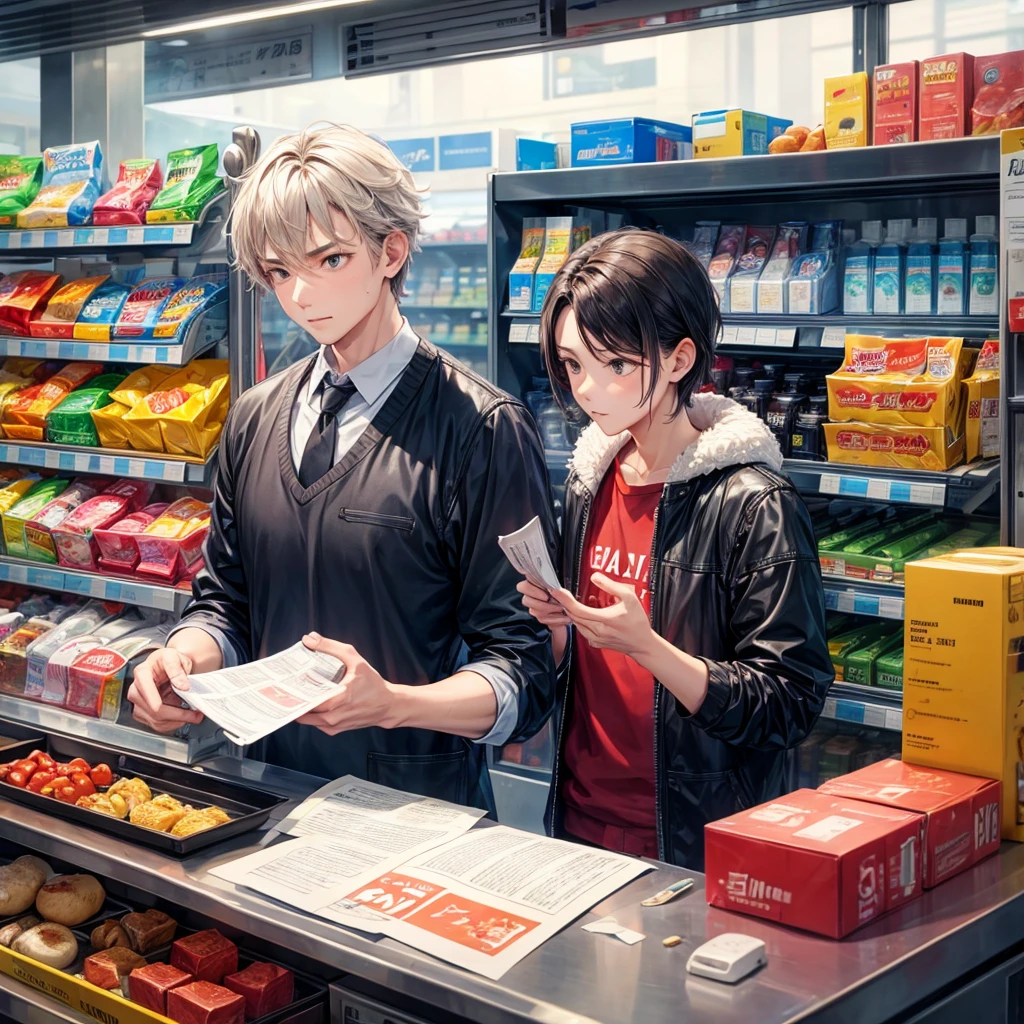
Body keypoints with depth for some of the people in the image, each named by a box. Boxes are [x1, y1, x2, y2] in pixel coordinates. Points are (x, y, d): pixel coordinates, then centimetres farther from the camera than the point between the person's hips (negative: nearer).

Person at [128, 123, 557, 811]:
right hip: (271, 794, 5)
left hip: (418, 805, -4)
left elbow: (523, 676, -10)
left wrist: (392, 702, -27)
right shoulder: (255, 419, 9)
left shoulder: (482, 431, -9)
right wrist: (185, 656, -3)